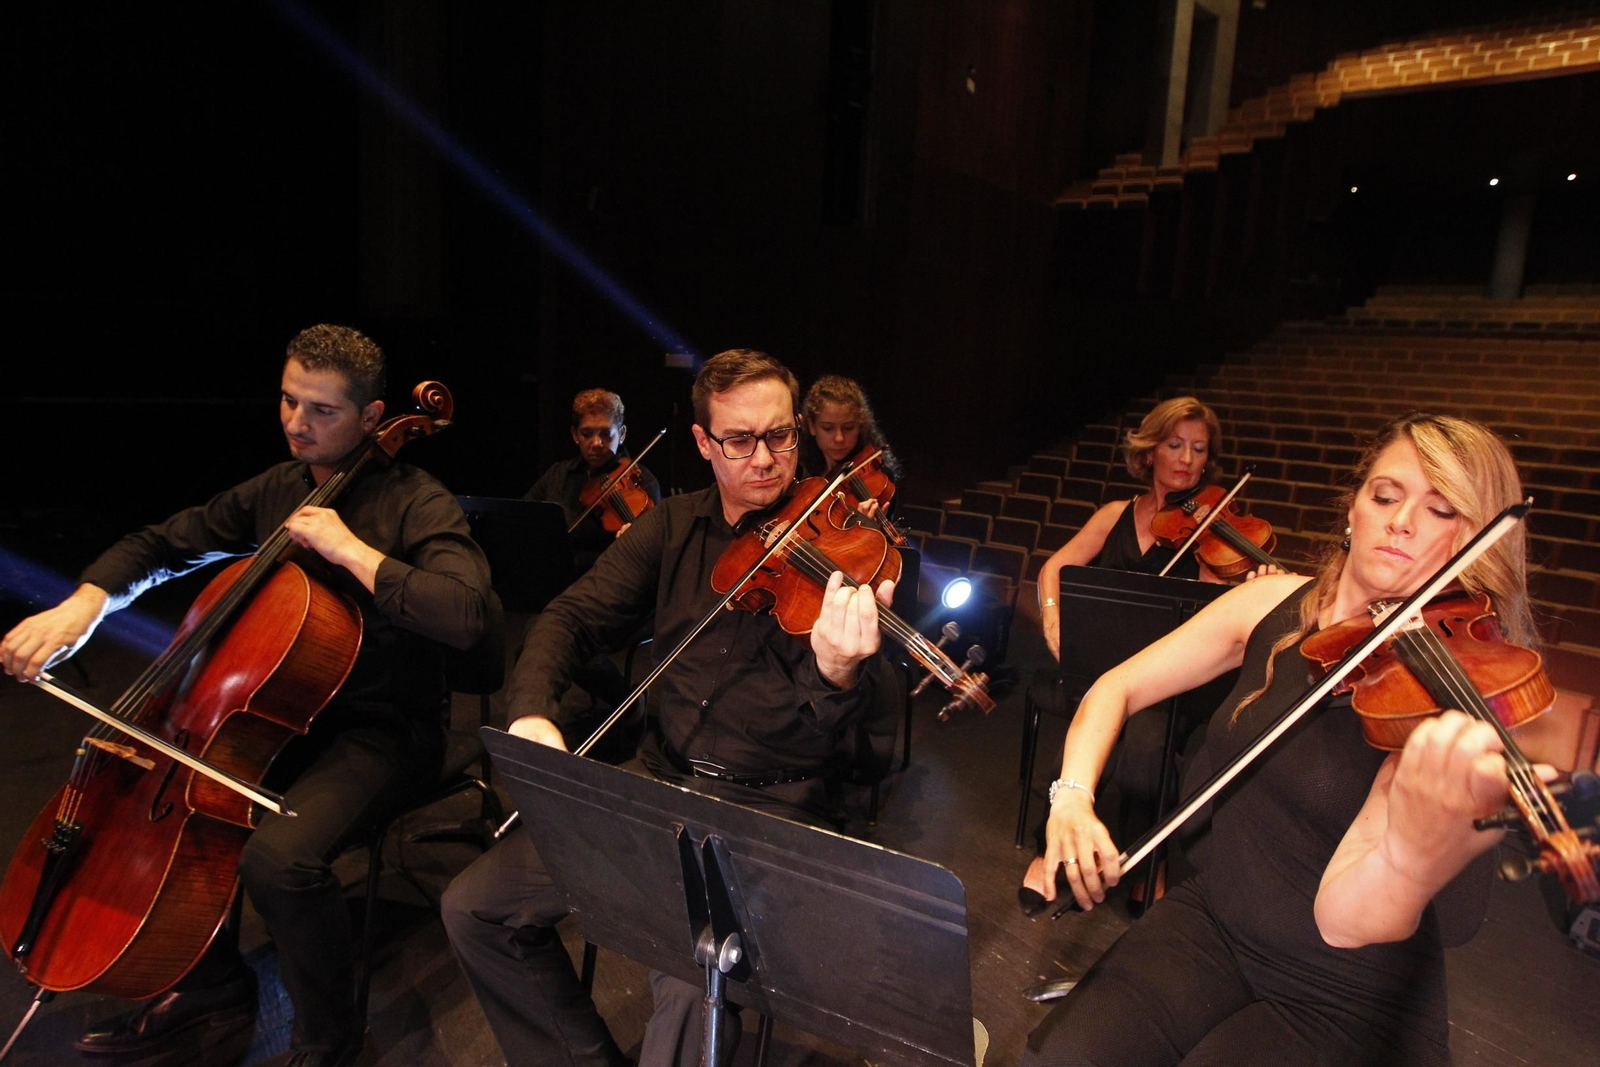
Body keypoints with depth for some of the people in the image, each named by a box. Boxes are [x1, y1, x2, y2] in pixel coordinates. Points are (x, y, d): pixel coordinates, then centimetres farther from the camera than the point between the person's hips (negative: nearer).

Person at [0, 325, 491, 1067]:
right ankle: (215, 992, 19)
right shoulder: (275, 491, 7)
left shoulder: (417, 505, -15)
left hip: (383, 729, -8)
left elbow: (464, 615, -32)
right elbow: (161, 546, 16)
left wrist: (351, 549, -28)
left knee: (278, 855, -29)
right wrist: (86, 601, -3)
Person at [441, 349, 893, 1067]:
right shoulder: (673, 528, 6)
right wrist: (531, 709, -15)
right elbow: (574, 617, 5)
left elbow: (827, 727, -15)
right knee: (474, 908, -1)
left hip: (770, 801, -4)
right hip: (658, 778, 5)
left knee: (692, 984, -29)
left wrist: (838, 673, -39)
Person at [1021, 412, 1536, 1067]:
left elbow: (1345, 916, -28)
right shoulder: (1275, 605, -4)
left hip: (1352, 1001, -2)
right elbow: (1117, 688, 2)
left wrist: (1427, 844, -51)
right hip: (1213, 921, 3)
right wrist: (1072, 796, -16)